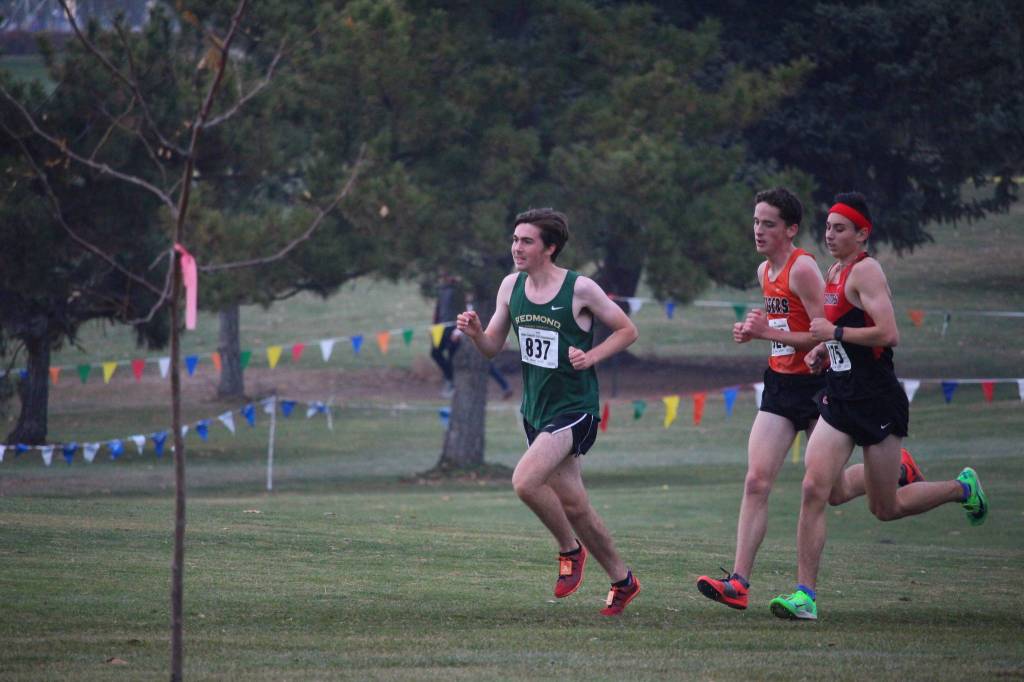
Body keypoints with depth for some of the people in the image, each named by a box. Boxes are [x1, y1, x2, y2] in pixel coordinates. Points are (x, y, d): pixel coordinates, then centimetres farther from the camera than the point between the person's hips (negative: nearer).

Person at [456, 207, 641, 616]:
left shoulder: (580, 289, -12)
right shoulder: (512, 287, 4)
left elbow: (627, 330, -2)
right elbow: (492, 347, 10)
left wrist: (592, 356, -17)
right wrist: (474, 332, -11)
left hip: (574, 407, -7)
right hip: (535, 409, 7)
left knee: (525, 481, -25)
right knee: (573, 505, 11)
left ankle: (570, 549, 0)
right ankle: (622, 580, 27)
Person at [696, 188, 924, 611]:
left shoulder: (803, 269, -16)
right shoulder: (765, 271, 11)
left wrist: (768, 333, -23)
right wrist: (752, 332, 6)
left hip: (816, 384, -7)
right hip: (780, 384, 7)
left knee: (834, 491, 5)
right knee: (756, 482, -7)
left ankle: (898, 469, 35)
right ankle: (739, 582, -13)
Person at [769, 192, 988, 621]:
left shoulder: (865, 271, -14)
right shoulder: (835, 273, 14)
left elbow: (888, 334, -24)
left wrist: (835, 333, -17)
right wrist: (823, 350, 11)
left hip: (877, 403, -8)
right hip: (840, 401, 8)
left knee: (885, 508, 4)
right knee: (813, 489, -10)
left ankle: (962, 489, 30)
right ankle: (805, 596, -12)